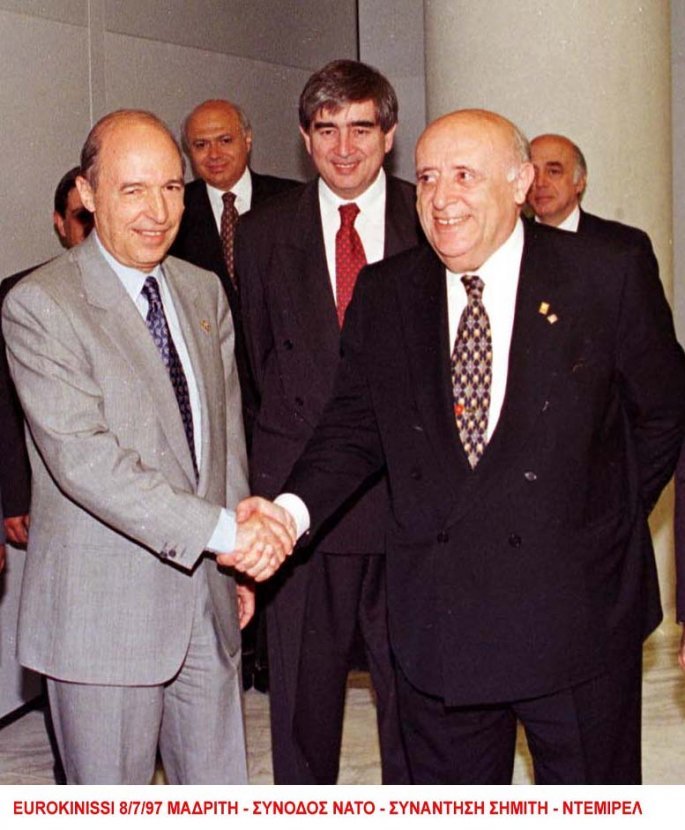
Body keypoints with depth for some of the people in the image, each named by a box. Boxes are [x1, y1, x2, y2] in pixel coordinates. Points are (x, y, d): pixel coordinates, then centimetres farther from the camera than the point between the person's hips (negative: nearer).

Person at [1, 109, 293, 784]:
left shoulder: (204, 292, 10)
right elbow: (81, 456, -22)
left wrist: (241, 559, 15)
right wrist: (219, 530, -26)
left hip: (206, 600, 6)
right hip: (101, 611, -6)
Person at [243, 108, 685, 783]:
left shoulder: (609, 277, -6)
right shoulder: (385, 295, 4)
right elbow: (354, 428, 4)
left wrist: (611, 524, 3)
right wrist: (290, 509, -13)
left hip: (578, 614, -2)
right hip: (438, 620, 3)